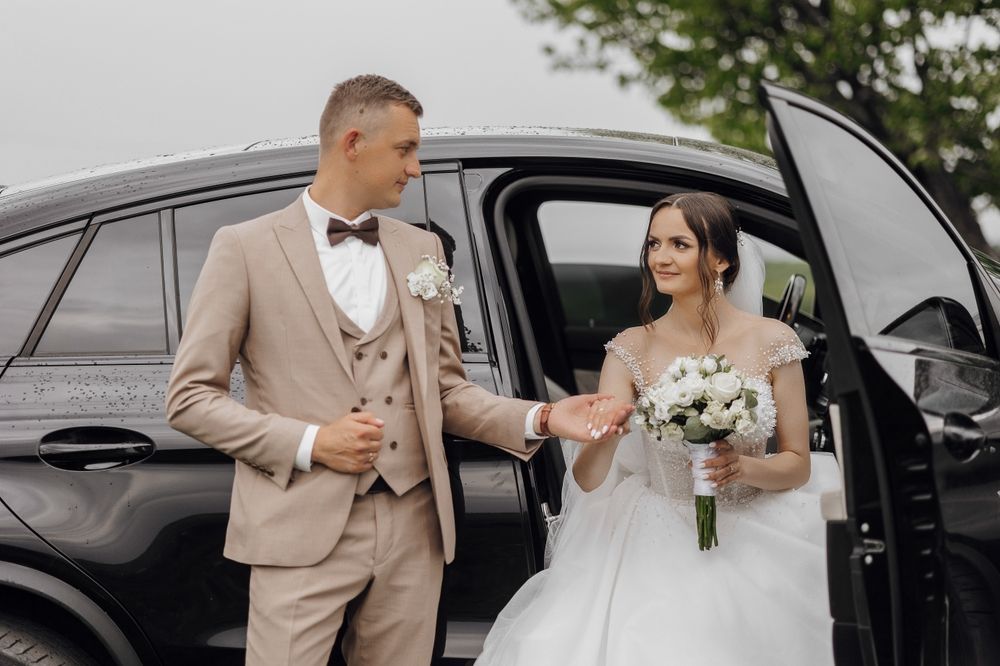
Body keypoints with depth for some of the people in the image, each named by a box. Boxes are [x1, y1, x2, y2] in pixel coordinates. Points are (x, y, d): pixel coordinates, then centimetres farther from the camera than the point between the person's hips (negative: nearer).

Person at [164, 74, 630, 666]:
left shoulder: (422, 250, 14)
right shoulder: (245, 248, 0)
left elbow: (446, 389, 16)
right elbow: (190, 397, -1)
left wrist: (540, 418, 0)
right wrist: (310, 442, -12)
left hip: (413, 531, 4)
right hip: (303, 533, -4)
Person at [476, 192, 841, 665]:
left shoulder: (771, 342, -4)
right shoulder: (633, 350, -2)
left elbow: (798, 465, 3)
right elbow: (588, 481, -9)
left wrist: (742, 467, -17)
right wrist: (602, 437, -31)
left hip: (750, 547, 0)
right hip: (658, 548, 0)